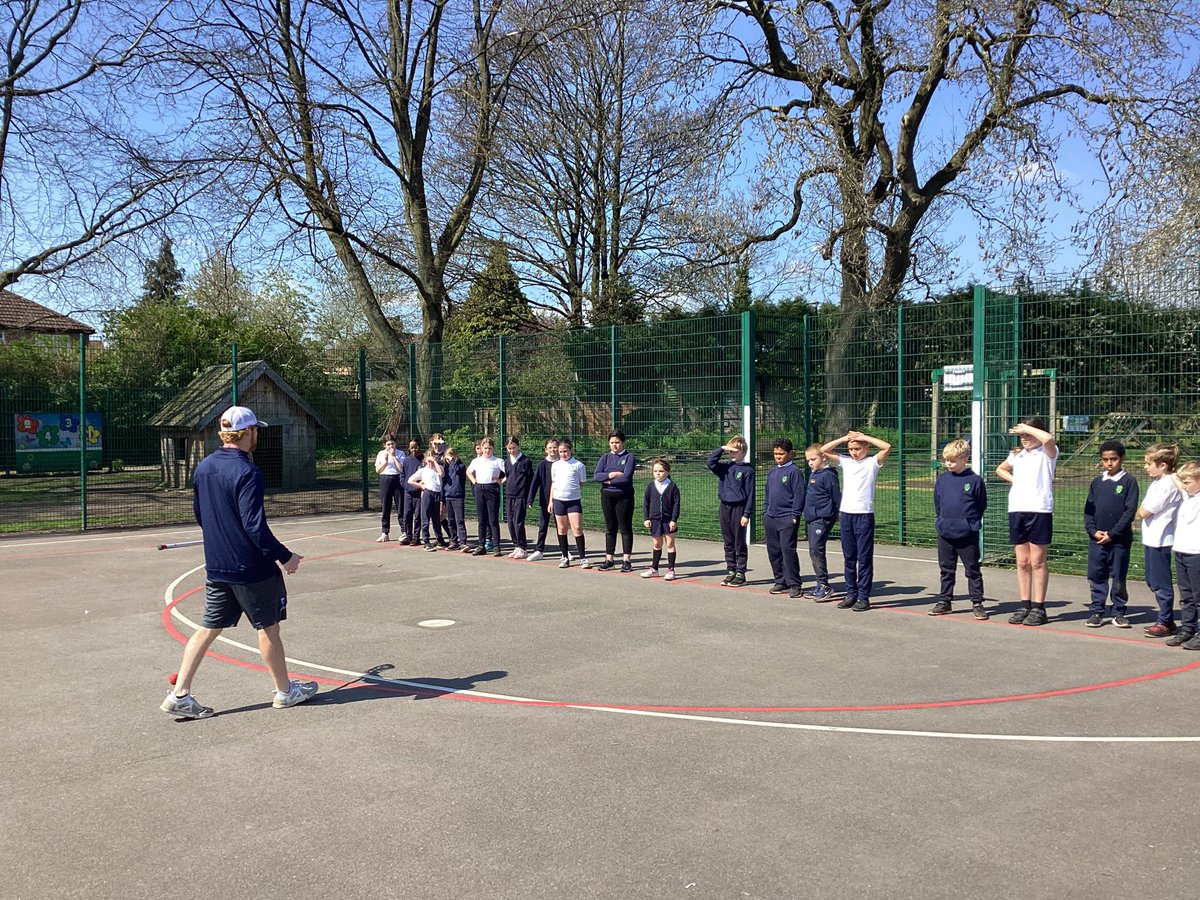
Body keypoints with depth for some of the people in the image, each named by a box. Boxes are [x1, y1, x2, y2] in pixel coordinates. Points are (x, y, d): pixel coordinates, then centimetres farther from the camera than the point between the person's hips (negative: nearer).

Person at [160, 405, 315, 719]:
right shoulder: (247, 472, -20)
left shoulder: (203, 467, 5)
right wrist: (285, 556, -14)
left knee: (209, 628, 12)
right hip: (251, 568, -7)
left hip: (216, 567, 7)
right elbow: (255, 526, -24)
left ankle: (179, 695, 11)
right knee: (268, 626, 8)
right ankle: (285, 691, 22)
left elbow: (198, 514, 16)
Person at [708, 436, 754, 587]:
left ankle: (740, 573, 9)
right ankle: (731, 571, 20)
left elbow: (750, 494, -8)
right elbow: (711, 462, -5)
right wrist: (722, 449, -10)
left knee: (740, 543, 2)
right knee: (728, 543, 11)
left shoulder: (747, 470, -5)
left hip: (739, 509, -5)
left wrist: (747, 514, -12)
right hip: (724, 508, 5)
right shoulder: (725, 467, 10)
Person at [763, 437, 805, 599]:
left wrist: (795, 515, -14)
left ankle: (794, 584, -5)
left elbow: (799, 495, -10)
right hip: (770, 518, 8)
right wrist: (765, 512, 17)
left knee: (788, 550, -11)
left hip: (787, 518, -8)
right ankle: (780, 581, 21)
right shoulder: (772, 472, 16)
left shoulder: (794, 471, -6)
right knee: (773, 551, 10)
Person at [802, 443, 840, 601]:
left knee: (816, 549, -15)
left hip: (822, 519, -10)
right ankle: (820, 586, 18)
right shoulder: (813, 474, 16)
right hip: (811, 518, 10)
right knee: (814, 551, 11)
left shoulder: (828, 475, -12)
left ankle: (824, 585, -11)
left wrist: (836, 515, -7)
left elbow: (836, 497, -12)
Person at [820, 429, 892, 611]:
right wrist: (843, 438, 0)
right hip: (846, 514, 5)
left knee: (864, 558, -1)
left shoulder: (872, 462, -1)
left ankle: (864, 597, 3)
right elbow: (823, 451, 8)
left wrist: (864, 437, -10)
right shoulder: (845, 462, 11)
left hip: (864, 515, -5)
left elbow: (887, 447, -17)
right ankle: (851, 594, 18)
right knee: (849, 557, 10)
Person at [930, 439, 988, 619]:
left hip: (968, 535, -4)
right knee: (946, 570, 13)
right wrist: (941, 521, 12)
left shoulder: (975, 481, -8)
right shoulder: (941, 479, 3)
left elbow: (982, 505, 1)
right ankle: (944, 601, 22)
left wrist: (970, 522, 4)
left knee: (973, 570, 5)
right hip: (945, 534, 4)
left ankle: (977, 603, 13)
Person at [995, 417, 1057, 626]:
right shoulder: (1017, 454, 15)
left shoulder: (1047, 453, -2)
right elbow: (1000, 469, 34)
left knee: (1037, 562, 0)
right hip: (1017, 510, 6)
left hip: (1039, 510, -6)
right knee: (1022, 563, 9)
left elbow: (1048, 438, -27)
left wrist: (1026, 428, -13)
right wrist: (1012, 479, 15)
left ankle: (1038, 608, 6)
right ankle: (1025, 606, 16)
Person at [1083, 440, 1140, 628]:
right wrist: (1093, 531, -6)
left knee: (1118, 578, 5)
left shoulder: (1129, 481, -4)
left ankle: (1119, 612, 15)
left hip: (1119, 540, -3)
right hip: (1096, 539, 3)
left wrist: (1112, 534, -12)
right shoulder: (1097, 482, 8)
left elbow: (1130, 511, -9)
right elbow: (1088, 509, 9)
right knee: (1096, 577, 5)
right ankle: (1096, 611, 13)